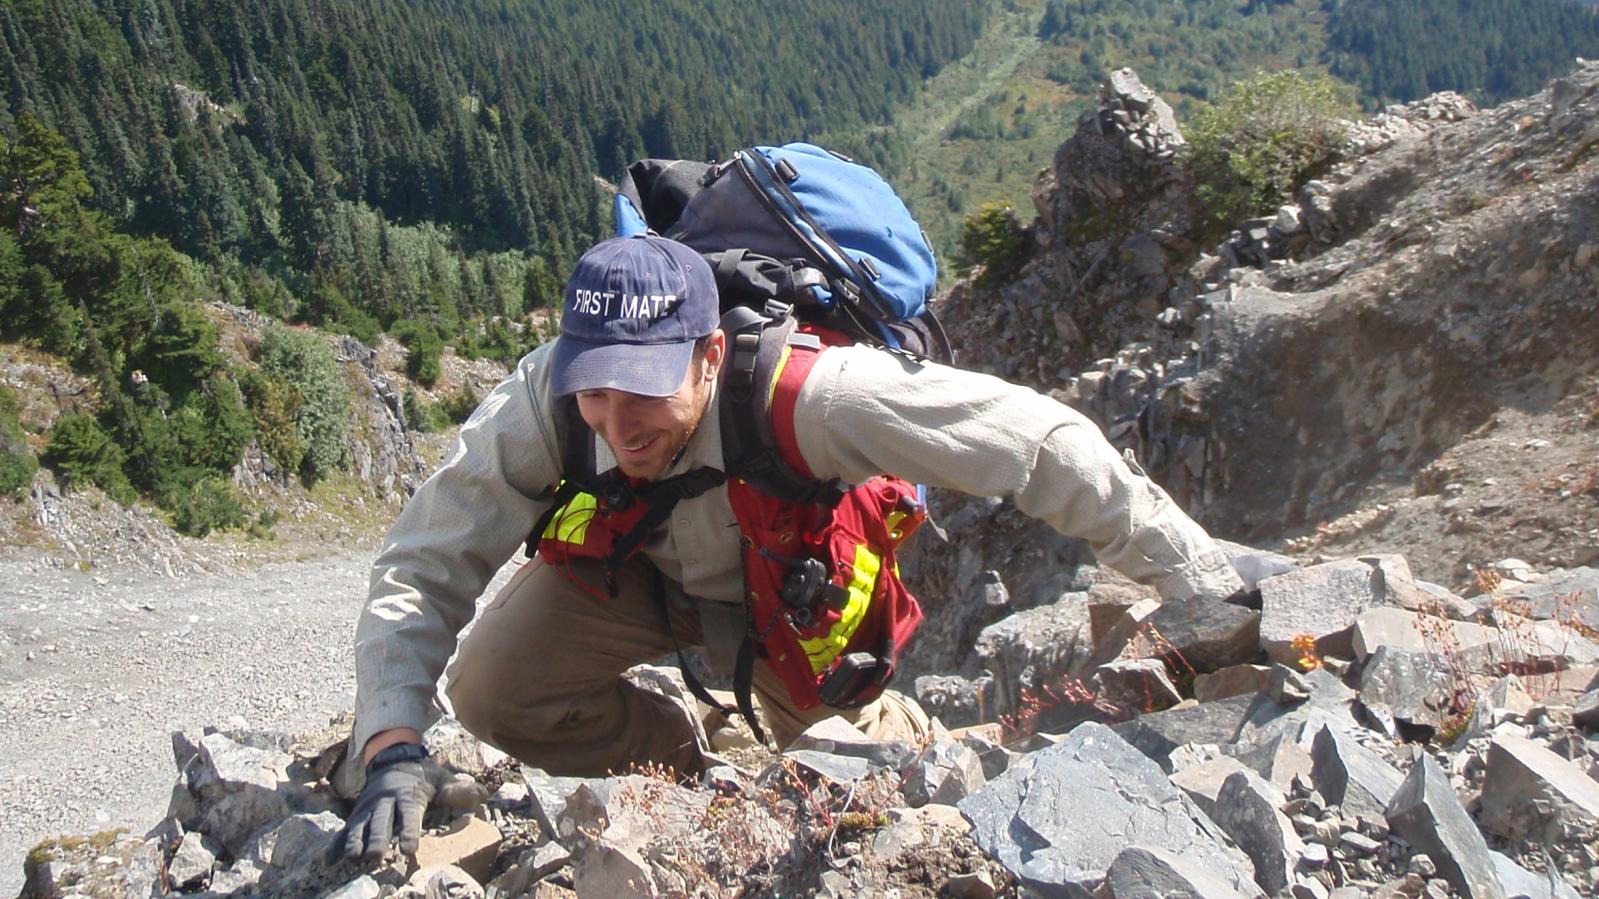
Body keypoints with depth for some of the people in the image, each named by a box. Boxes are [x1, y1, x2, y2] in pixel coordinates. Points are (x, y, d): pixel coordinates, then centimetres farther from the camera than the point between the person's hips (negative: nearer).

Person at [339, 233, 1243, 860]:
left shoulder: (811, 393, -44)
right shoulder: (542, 404, -35)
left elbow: (1043, 442, -39)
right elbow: (422, 570, -25)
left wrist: (1212, 592, -34)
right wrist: (394, 750, -39)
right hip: (637, 569, 2)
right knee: (491, 687, -15)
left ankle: (896, 724, 31)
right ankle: (683, 756, 11)